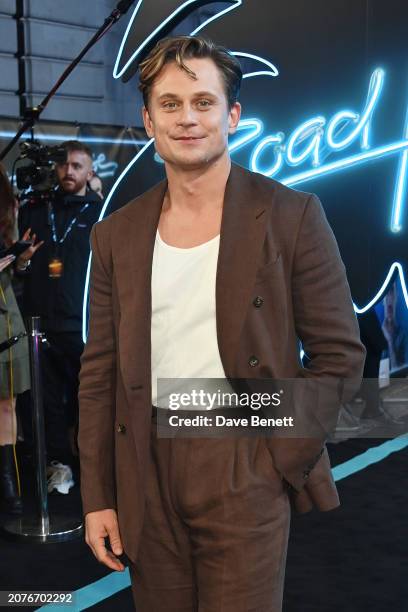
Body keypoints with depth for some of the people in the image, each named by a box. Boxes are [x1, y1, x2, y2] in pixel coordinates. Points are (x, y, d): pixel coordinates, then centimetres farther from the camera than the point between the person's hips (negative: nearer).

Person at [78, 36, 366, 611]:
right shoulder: (117, 235, 6)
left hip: (245, 472, -3)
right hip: (148, 471, 4)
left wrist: (284, 457, -9)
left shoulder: (291, 216, -5)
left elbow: (339, 352, -3)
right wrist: (97, 497, 5)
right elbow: (100, 373, 7)